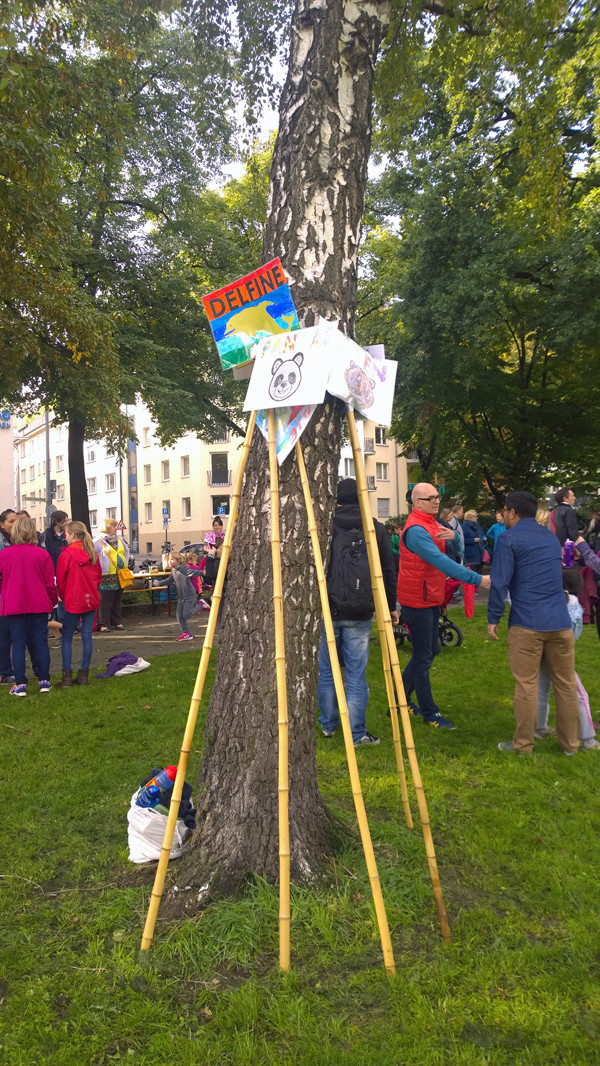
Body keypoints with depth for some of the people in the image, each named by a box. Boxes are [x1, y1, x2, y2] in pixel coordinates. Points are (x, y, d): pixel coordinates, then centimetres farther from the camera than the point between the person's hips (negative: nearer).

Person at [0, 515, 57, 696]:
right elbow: (50, 583, -1)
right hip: (39, 605, 0)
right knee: (40, 641, 8)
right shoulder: (42, 554, -6)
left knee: (18, 643, 5)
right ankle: (44, 681, 11)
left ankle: (20, 684, 3)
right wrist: (52, 602, 13)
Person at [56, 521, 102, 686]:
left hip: (73, 601, -5)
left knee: (67, 638, 5)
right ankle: (83, 674, 12)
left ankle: (67, 676, 4)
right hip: (91, 600, 5)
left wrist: (64, 598, 10)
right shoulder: (92, 554, 3)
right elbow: (99, 576, 11)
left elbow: (60, 581, -5)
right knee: (87, 637, 7)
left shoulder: (66, 555, -11)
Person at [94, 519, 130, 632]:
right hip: (107, 576, -6)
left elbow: (126, 552, 28)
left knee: (117, 601, 12)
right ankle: (104, 624, 1)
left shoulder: (120, 540, 14)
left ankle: (117, 622, 19)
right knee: (105, 601, -5)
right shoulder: (98, 541, -6)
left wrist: (124, 565, 17)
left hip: (120, 575, 6)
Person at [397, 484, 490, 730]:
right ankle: (429, 712, 11)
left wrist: (453, 536, -14)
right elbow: (442, 561, -31)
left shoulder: (432, 522, 11)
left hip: (431, 598, 10)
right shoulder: (416, 530, -22)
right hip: (417, 601, -10)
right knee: (423, 657, 0)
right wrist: (477, 579, -34)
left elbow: (457, 548, 10)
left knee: (428, 652, 18)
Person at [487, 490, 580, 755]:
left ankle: (523, 744, 12)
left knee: (526, 686, 3)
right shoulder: (551, 537, 15)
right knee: (565, 684, 13)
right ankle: (570, 743, 23)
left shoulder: (509, 538, -5)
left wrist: (493, 618, -2)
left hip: (527, 623, -5)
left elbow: (499, 582, -11)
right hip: (560, 621, 6)